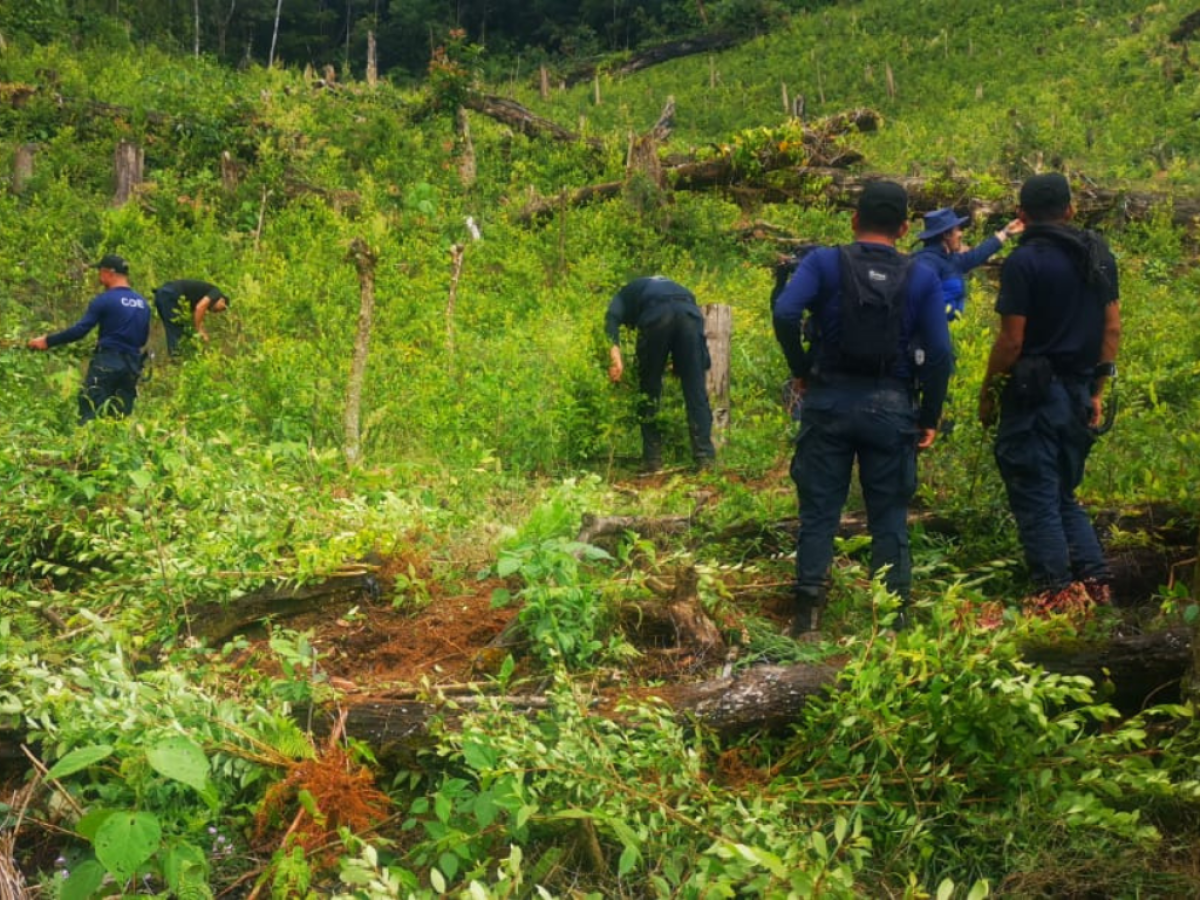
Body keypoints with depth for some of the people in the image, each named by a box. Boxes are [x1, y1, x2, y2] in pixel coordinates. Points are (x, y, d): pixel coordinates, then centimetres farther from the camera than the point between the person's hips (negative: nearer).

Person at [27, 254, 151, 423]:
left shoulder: (105, 300, -9)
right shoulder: (142, 303, 11)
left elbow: (80, 329, -11)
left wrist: (47, 341, -5)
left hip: (107, 363, -6)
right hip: (132, 365, 6)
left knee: (90, 416, -5)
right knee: (121, 418, 7)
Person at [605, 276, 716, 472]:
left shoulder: (625, 295, 33)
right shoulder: (667, 285, 45)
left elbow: (612, 318, 7)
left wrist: (614, 353, -6)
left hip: (656, 315, -3)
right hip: (690, 312, 3)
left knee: (649, 388, 12)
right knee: (696, 389, 6)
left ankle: (652, 459, 12)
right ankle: (705, 457, -1)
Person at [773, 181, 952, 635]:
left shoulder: (824, 262, -1)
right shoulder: (922, 278, 2)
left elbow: (785, 312, -16)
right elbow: (939, 353, -3)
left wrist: (801, 369, -2)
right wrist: (930, 418, 4)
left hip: (830, 400, 0)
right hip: (892, 407, 1)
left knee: (819, 511, 7)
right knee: (890, 518, 8)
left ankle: (808, 611, 5)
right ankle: (895, 616, 11)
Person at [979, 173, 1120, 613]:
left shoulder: (1023, 262, -12)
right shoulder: (1098, 254, 9)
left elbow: (1011, 340, -15)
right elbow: (1112, 327, 11)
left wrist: (987, 393, -3)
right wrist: (1096, 390, 17)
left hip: (1034, 394, -7)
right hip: (1078, 391, 7)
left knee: (1035, 497, 0)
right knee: (1064, 494, 18)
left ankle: (1057, 593, 0)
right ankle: (1096, 582, 13)